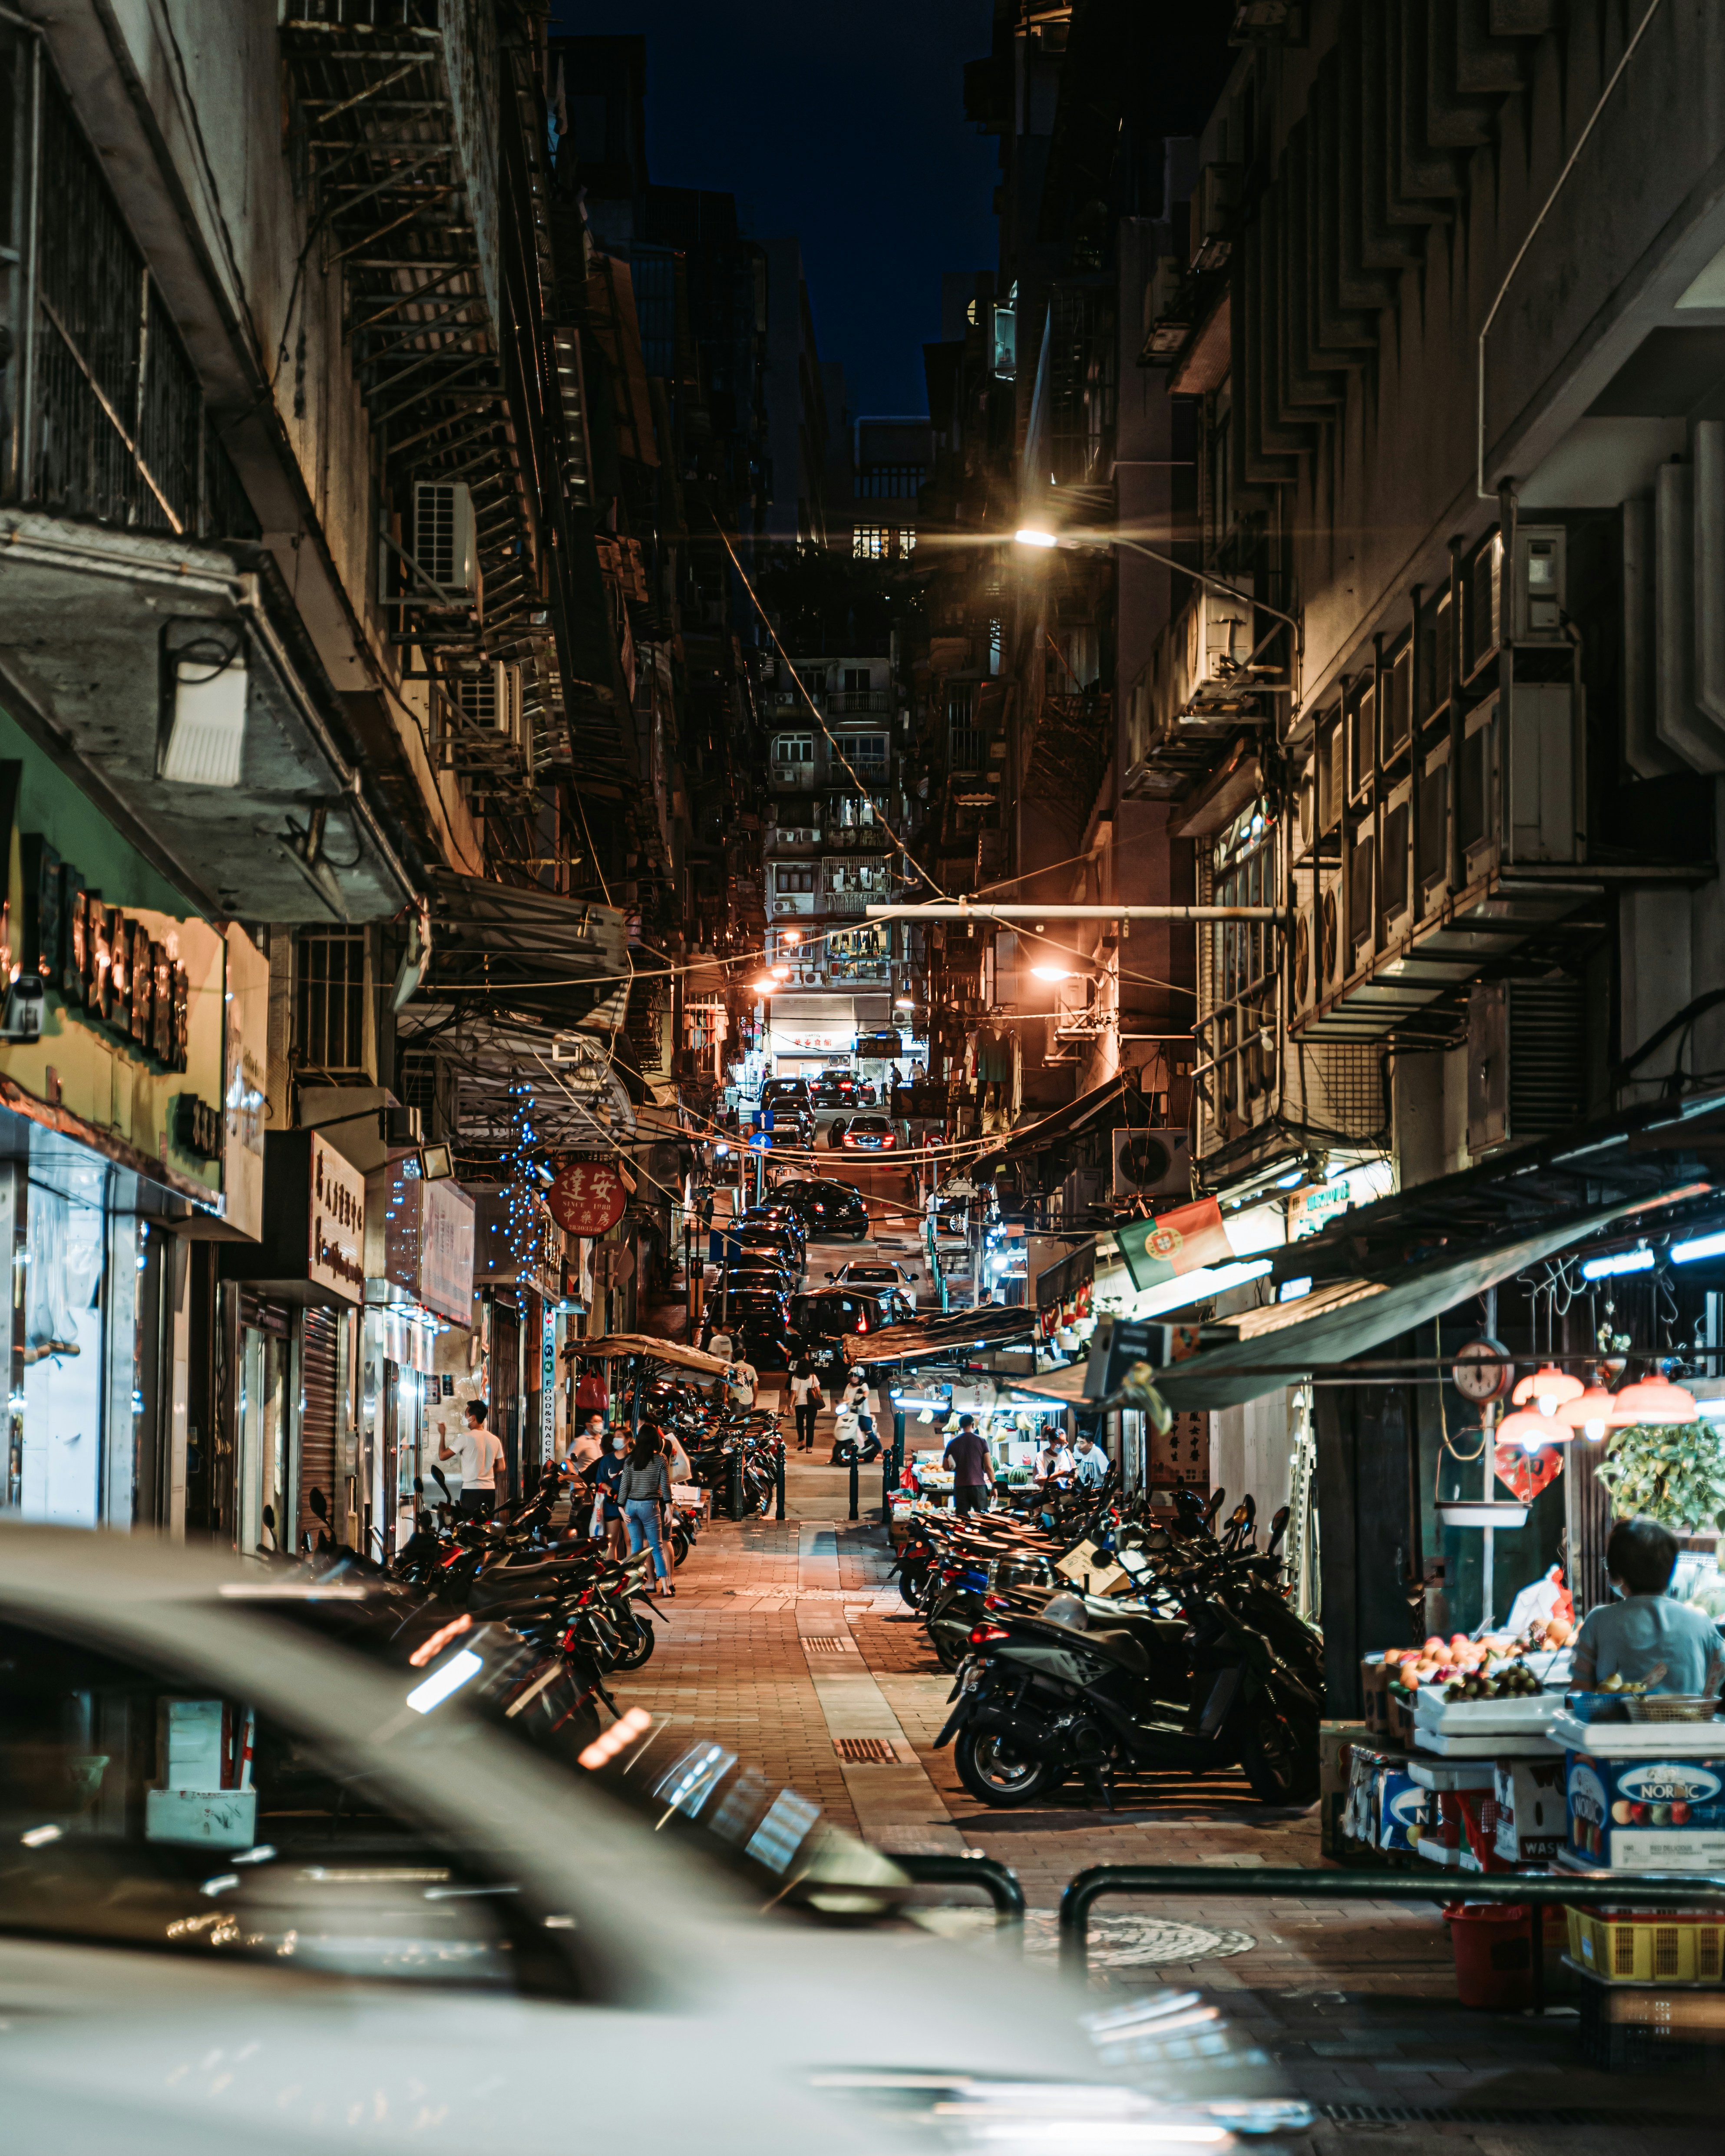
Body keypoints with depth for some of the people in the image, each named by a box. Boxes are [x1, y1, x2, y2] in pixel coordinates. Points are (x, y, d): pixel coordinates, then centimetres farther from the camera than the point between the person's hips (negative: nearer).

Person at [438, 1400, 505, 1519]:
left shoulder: (466, 1438, -12)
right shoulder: (495, 1440, 5)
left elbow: (442, 1456, -7)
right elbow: (501, 1467, 10)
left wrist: (443, 1434, 5)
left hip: (471, 1490, -6)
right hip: (490, 1490, 6)